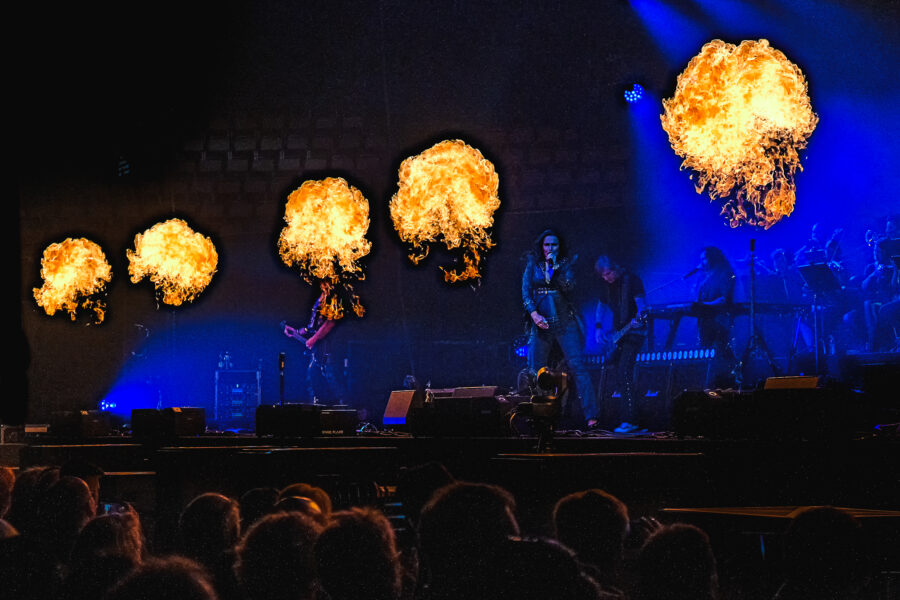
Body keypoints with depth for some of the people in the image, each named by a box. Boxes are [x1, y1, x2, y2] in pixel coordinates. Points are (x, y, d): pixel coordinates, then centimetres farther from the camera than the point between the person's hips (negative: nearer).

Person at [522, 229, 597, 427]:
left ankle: (591, 415, -14)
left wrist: (554, 268, -14)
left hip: (565, 322, -2)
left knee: (577, 366, -11)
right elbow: (526, 292, 3)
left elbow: (569, 288, -8)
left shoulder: (565, 264, 7)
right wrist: (534, 314, -11)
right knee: (536, 372, -1)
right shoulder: (532, 265, 9)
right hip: (541, 323, 2)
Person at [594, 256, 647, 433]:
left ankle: (630, 420, -22)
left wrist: (638, 319, -37)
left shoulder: (631, 280, -11)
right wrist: (599, 327, 12)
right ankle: (630, 417, 15)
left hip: (634, 333, -8)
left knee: (624, 373, -19)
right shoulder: (607, 286, 9)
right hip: (617, 335, 8)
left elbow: (641, 303, -18)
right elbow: (601, 306, 23)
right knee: (620, 378, 7)